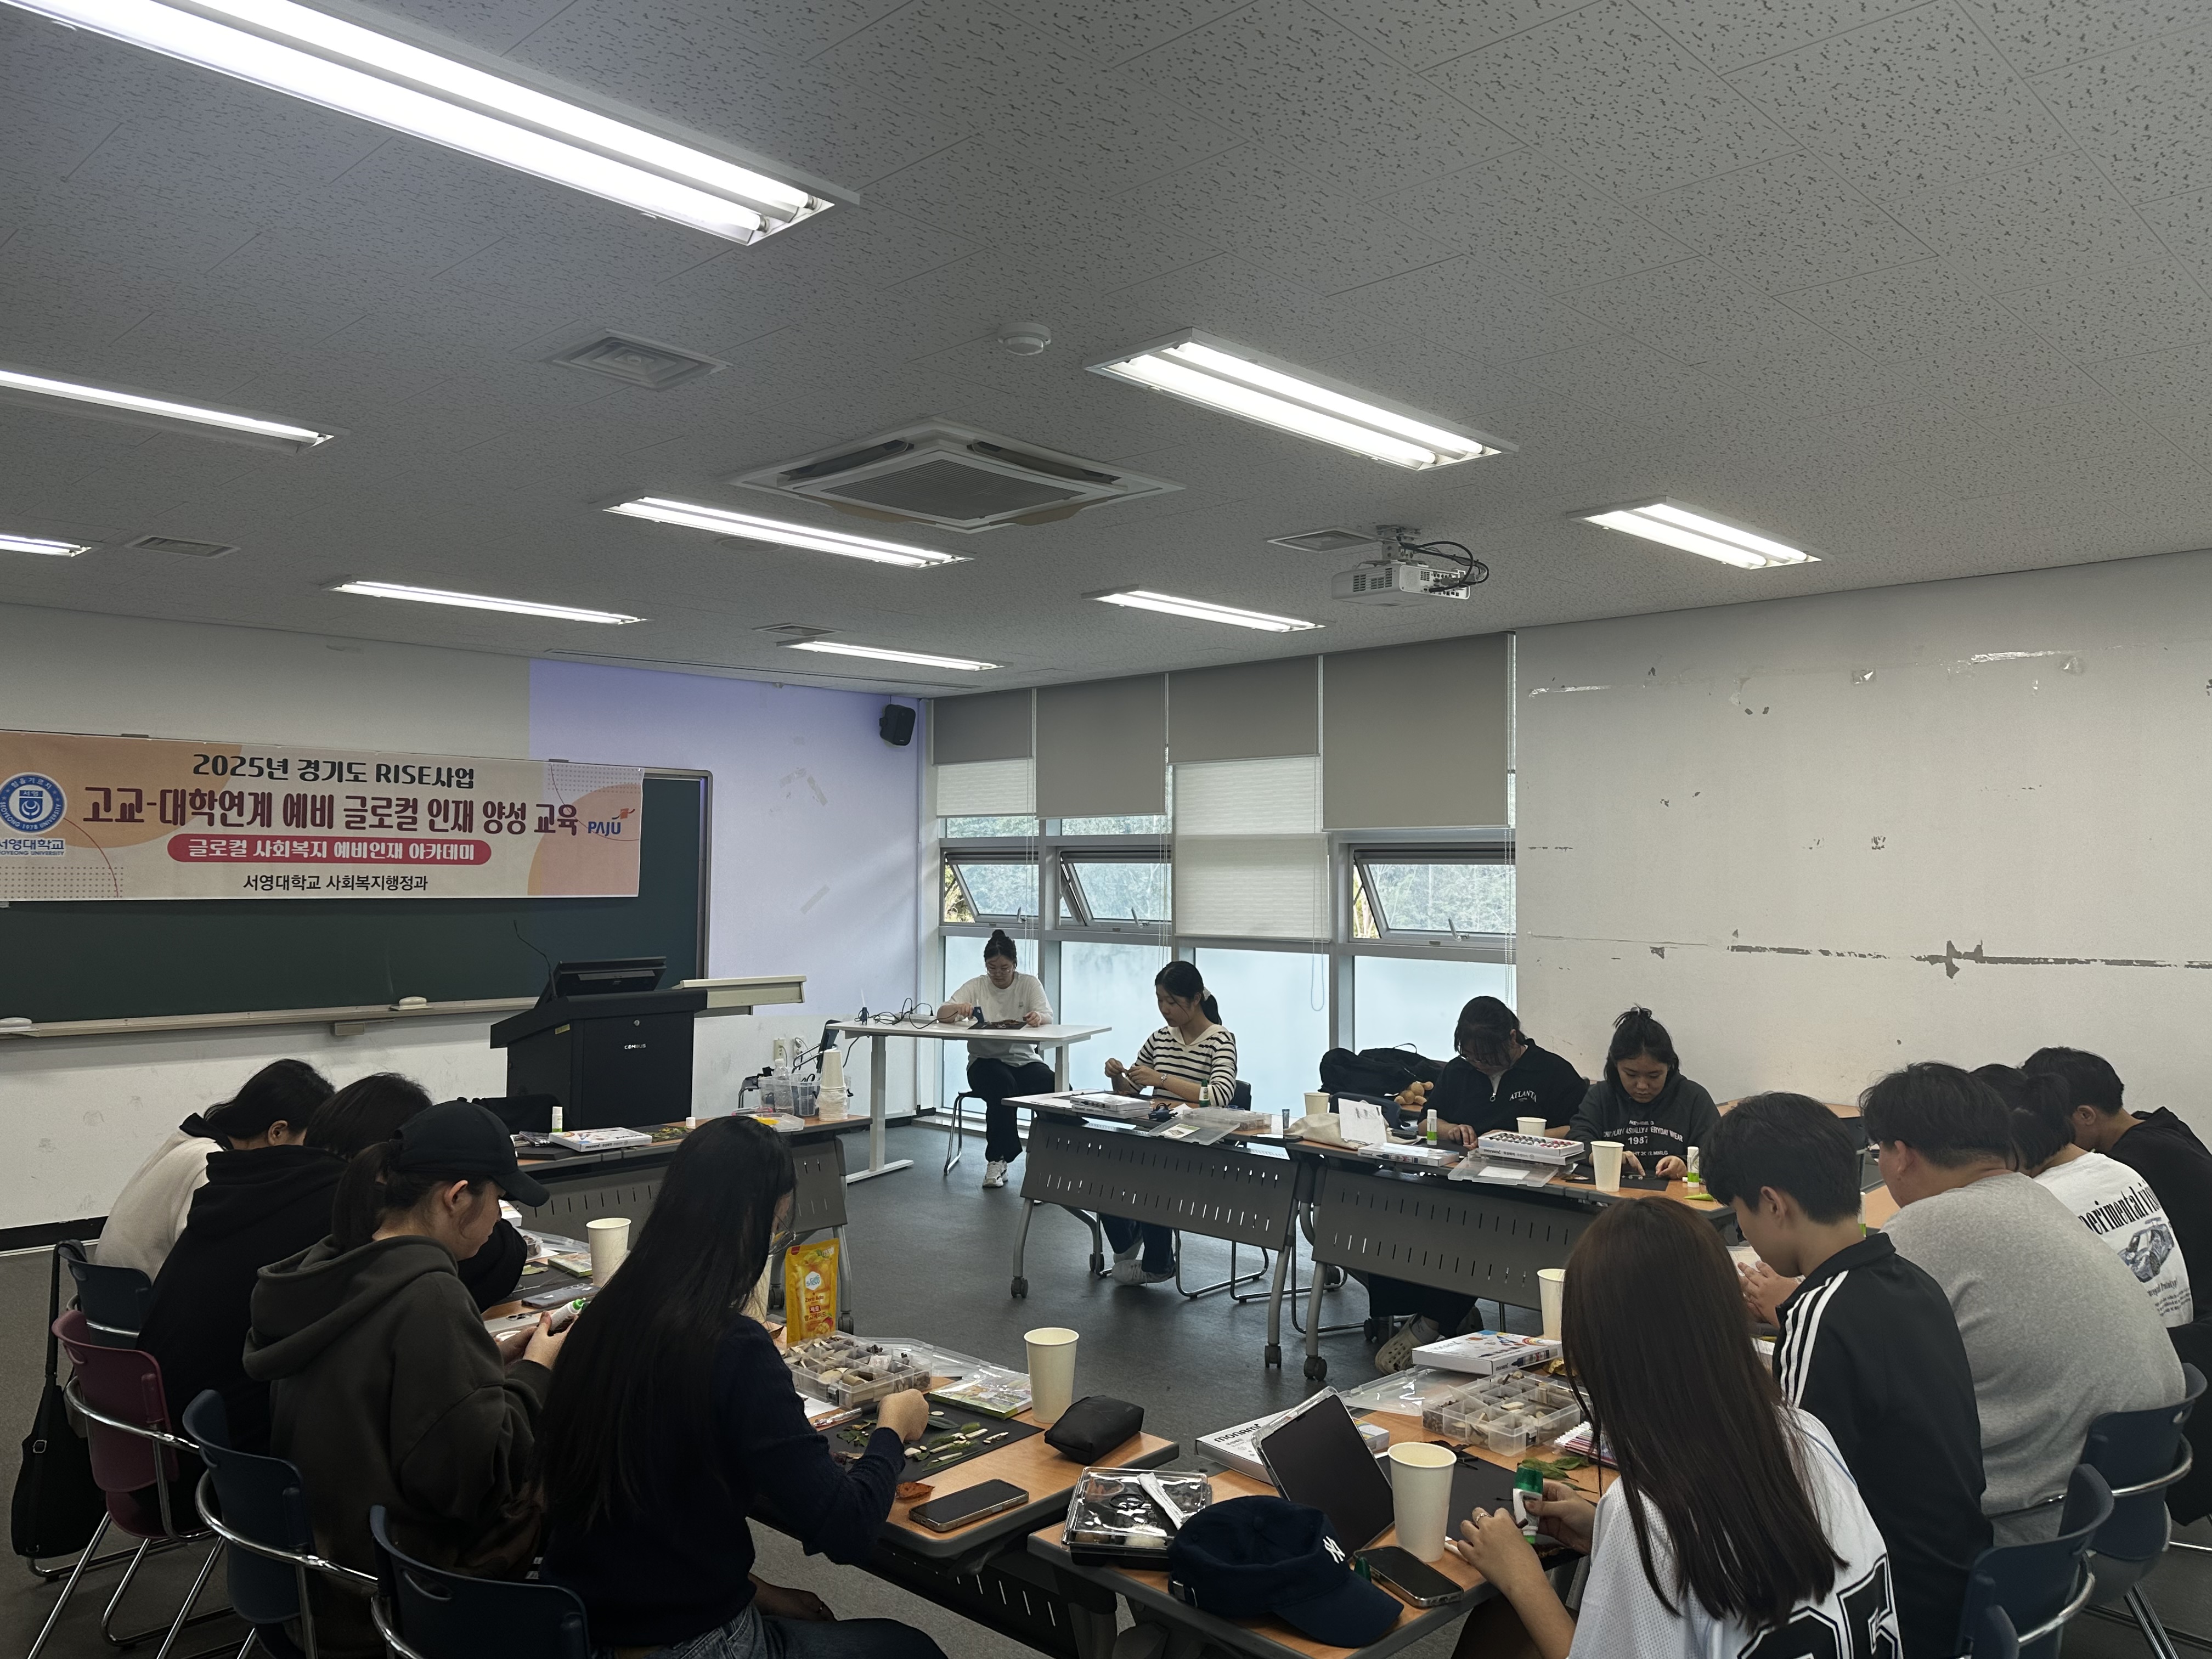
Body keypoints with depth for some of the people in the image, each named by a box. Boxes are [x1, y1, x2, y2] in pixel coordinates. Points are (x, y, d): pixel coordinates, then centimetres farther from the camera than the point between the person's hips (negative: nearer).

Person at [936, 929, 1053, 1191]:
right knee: (1002, 1085, -36)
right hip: (986, 1060, -1)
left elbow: (1047, 1017, -10)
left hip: (1024, 1059, 1)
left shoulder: (1029, 984, 5)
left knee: (1057, 1088, -30)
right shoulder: (975, 987, 6)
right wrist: (959, 1008, -29)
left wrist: (1038, 1018, -36)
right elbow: (941, 1015, -4)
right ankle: (997, 1160, -23)